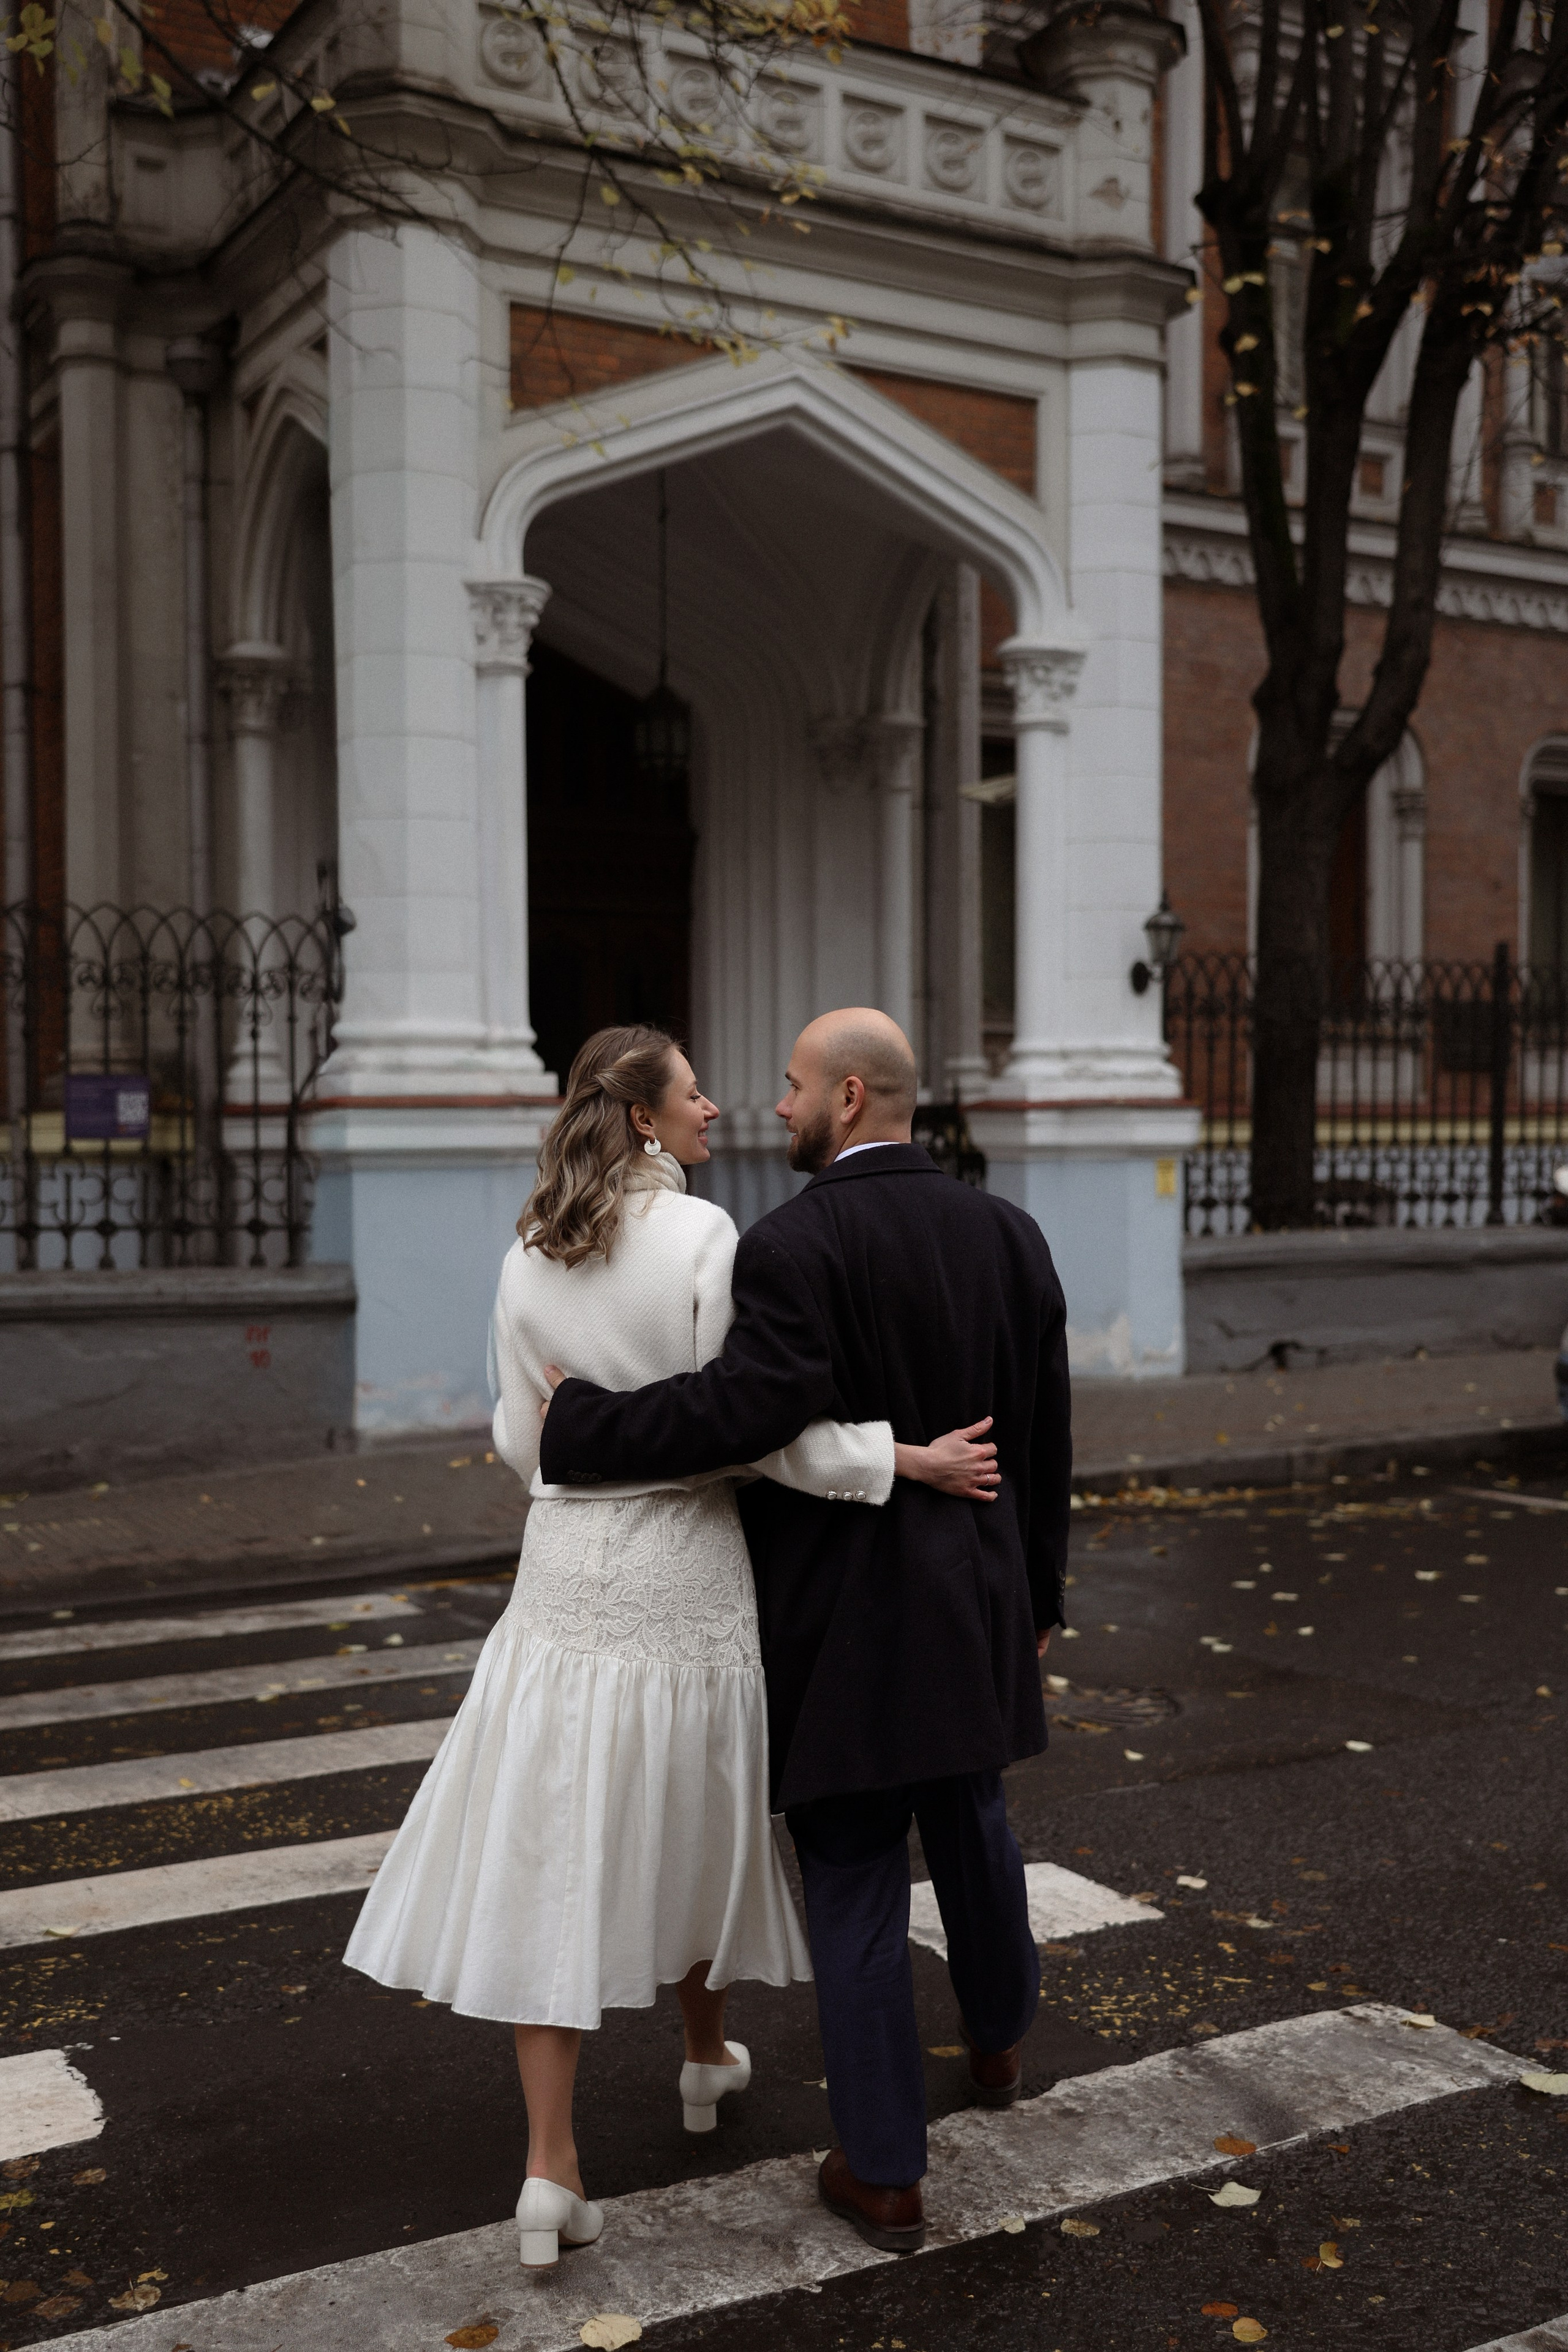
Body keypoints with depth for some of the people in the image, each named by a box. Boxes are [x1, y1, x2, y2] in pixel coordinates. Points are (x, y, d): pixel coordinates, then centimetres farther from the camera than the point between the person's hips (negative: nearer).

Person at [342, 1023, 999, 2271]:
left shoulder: (529, 1258, 1)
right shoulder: (704, 1236, -14)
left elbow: (520, 1437, 7)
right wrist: (909, 1459, -11)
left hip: (567, 1571, 3)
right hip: (685, 1574, -3)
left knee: (557, 1853, 6)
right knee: (691, 1819, 19)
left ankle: (551, 2166, 4)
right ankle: (708, 2055, 42)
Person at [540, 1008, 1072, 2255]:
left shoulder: (795, 1245, -18)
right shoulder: (1009, 1234, 1)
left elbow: (749, 1407, -31)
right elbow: (1046, 1440, 5)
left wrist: (578, 1421, -18)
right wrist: (1037, 1594, 16)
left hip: (842, 1623, -6)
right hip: (975, 1602, 6)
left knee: (857, 1890, 6)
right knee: (973, 1824, 28)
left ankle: (885, 2174, 17)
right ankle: (999, 2038, 51)